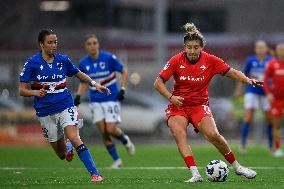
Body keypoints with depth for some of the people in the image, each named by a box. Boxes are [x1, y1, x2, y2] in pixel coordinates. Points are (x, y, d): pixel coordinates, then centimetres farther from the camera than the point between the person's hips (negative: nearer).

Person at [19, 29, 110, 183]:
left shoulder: (63, 60, 3)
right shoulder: (32, 63, -6)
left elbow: (79, 74, 20)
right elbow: (22, 90, -6)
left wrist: (94, 84, 5)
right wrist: (36, 92, -25)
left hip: (65, 106, 0)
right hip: (45, 111, 0)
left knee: (73, 137, -26)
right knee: (62, 155, 6)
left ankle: (94, 174, -26)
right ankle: (69, 148, 45)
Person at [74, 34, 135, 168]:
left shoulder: (109, 58, -11)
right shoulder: (83, 63, -2)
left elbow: (124, 72, 0)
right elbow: (84, 82, 12)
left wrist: (122, 89, -9)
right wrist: (79, 95, -5)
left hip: (111, 98, -3)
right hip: (95, 101, 3)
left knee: (111, 130, -14)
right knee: (103, 132, -3)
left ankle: (125, 140, 21)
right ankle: (116, 161, 12)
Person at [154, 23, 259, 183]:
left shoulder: (210, 60, -7)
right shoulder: (176, 61, -8)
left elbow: (232, 72, 1)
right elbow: (158, 83, -5)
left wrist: (247, 80, -17)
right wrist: (171, 97, -19)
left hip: (200, 105, -1)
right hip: (178, 105, 1)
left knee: (212, 134, -22)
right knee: (179, 134, -26)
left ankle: (237, 167, -2)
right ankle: (195, 174, -31)